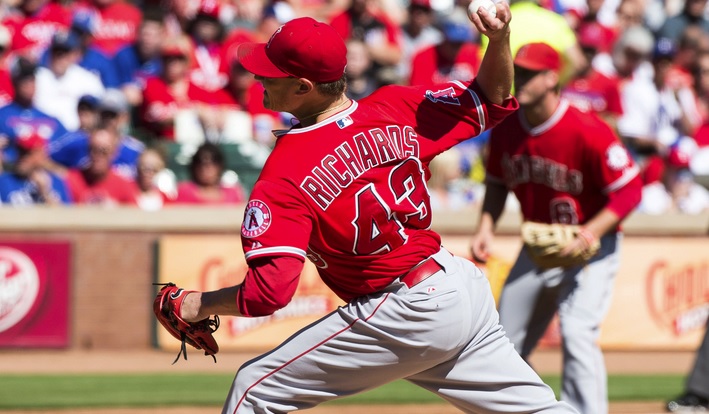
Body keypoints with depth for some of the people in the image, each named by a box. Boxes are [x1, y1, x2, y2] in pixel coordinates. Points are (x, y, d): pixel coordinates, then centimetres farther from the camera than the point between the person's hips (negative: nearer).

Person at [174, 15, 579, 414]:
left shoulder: (283, 175, -17)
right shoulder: (397, 107, -1)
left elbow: (269, 292, -22)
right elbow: (494, 98, 9)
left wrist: (203, 304, -6)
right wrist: (500, 38, -9)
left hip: (404, 317, -7)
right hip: (465, 286, 7)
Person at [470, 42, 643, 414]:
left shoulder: (588, 132, -24)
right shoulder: (506, 129, -5)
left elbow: (629, 191, -20)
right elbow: (497, 183, 13)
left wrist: (590, 233, -31)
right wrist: (486, 227, -2)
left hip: (591, 249, -7)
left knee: (577, 335, -24)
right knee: (507, 342, 12)